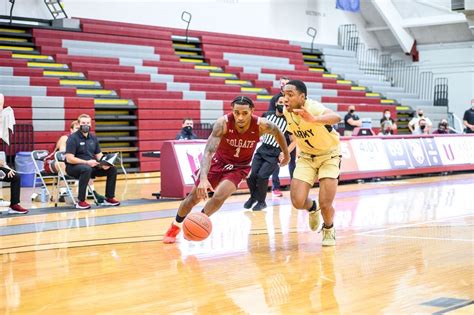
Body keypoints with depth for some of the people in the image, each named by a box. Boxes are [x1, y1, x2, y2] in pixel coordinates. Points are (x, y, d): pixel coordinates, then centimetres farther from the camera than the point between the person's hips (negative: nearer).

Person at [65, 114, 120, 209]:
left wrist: (103, 163, -11)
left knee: (112, 169, -8)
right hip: (74, 167, -7)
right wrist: (87, 162, -26)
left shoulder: (93, 137, 11)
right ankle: (81, 202, -34)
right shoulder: (73, 138, -10)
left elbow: (99, 155, 13)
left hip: (92, 165, 7)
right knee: (86, 169, -40)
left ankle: (109, 198, 3)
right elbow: (69, 159, -18)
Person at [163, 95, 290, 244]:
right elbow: (208, 151, -38)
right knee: (194, 196, 6)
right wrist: (203, 178, -53)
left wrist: (286, 153, 11)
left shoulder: (261, 125, -26)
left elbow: (277, 131, -2)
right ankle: (175, 226, 33)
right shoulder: (223, 123, -31)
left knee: (220, 196, -23)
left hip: (240, 167, 0)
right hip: (219, 162, 0)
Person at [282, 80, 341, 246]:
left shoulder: (313, 108, -32)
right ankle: (312, 208, 27)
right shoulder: (287, 111, -11)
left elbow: (336, 117, -56)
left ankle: (328, 229, 22)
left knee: (325, 205, -14)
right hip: (306, 157, 5)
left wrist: (313, 119, -73)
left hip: (329, 156, -5)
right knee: (297, 202, -11)